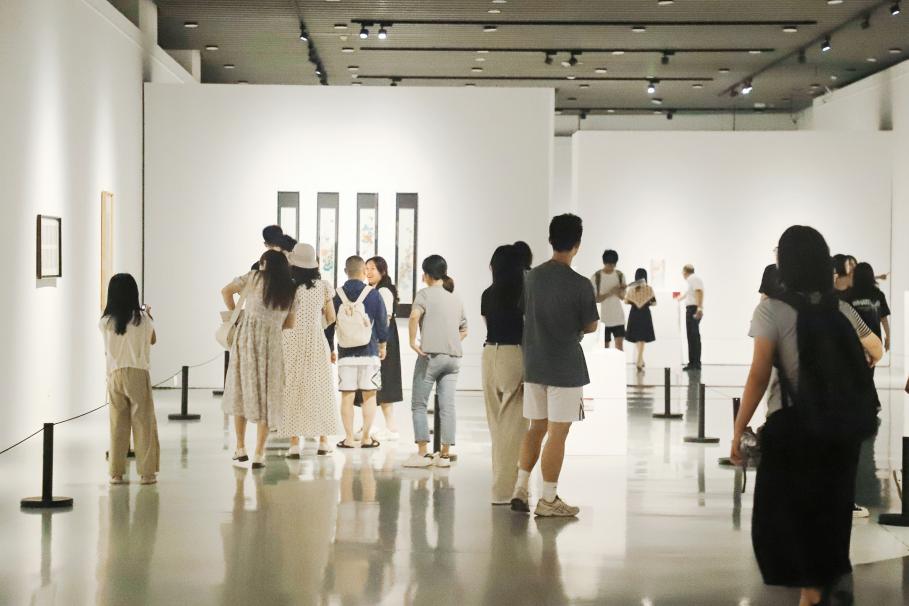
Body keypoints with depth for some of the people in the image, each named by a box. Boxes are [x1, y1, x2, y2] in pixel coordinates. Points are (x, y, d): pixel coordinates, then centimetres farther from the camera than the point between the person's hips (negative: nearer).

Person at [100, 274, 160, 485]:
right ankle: (146, 472, 5)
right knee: (143, 423, 5)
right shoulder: (142, 319, -5)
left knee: (117, 424, 8)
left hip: (115, 375, 2)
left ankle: (116, 472, 8)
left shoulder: (105, 322, -2)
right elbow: (153, 340, 14)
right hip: (138, 374, -2)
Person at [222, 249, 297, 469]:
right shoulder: (291, 290, 10)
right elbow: (290, 324, 13)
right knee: (266, 397, 6)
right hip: (272, 342, 1)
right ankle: (259, 455, 3)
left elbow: (226, 291, 6)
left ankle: (240, 449, 13)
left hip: (246, 336, -1)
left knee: (242, 390, 12)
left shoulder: (255, 277, 3)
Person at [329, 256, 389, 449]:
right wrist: (382, 345, 17)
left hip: (345, 354, 2)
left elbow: (329, 324, 5)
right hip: (369, 353, -1)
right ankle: (366, 438, 5)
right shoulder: (373, 294, -6)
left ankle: (349, 438, 6)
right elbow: (382, 322, 2)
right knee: (369, 396, 5)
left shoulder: (337, 296, -1)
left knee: (347, 396, 5)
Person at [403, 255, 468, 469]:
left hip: (431, 355, -5)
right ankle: (445, 454, 3)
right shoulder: (456, 298, 17)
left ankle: (423, 453, -1)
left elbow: (415, 316, -21)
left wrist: (413, 342, -13)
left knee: (419, 405, 3)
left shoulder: (426, 293, -3)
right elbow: (464, 330, 21)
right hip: (454, 357, 5)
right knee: (447, 406, 3)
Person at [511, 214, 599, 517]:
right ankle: (548, 500, 6)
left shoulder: (531, 277, 1)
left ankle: (520, 487, 14)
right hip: (565, 368, -6)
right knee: (557, 433, 1)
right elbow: (590, 327, -5)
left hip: (534, 365, 6)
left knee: (536, 427, 17)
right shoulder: (580, 285, -16)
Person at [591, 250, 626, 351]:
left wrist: (621, 291, -19)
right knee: (605, 348, 5)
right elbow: (595, 299, -9)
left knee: (620, 346, -6)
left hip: (618, 317, 2)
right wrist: (610, 292, -22)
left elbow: (623, 297, 4)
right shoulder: (596, 277, -7)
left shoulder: (620, 275, 3)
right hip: (603, 318, -2)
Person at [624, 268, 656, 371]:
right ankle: (639, 362, -6)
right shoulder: (649, 288, -7)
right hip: (645, 314, -2)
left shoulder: (631, 288, -3)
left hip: (634, 314, 2)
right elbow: (654, 302, -5)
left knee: (636, 337, 18)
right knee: (643, 339, 2)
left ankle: (641, 360, 27)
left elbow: (626, 301, 0)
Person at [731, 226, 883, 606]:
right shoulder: (841, 310, 5)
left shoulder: (772, 310, -10)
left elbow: (759, 377, -13)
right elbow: (876, 351, 21)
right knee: (831, 509, 17)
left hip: (792, 426, -4)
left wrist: (739, 430, -6)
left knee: (786, 513, 8)